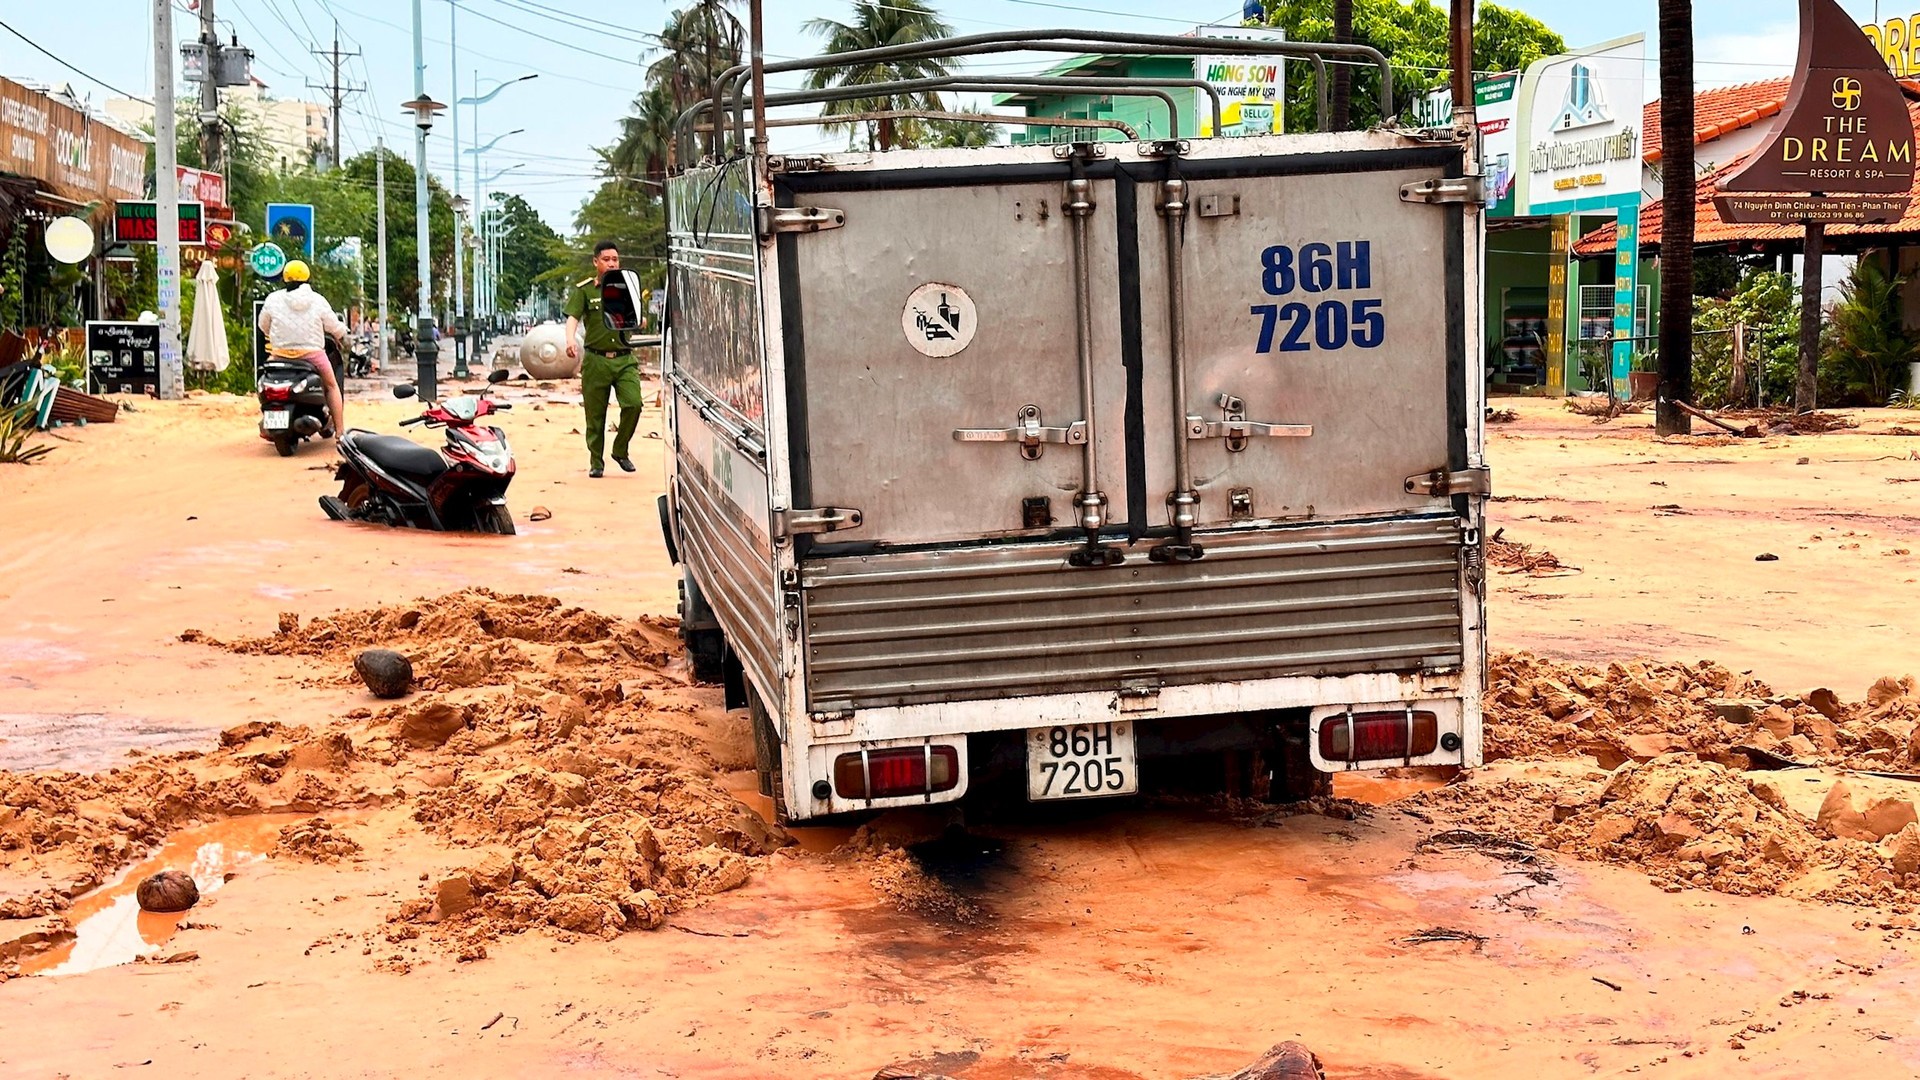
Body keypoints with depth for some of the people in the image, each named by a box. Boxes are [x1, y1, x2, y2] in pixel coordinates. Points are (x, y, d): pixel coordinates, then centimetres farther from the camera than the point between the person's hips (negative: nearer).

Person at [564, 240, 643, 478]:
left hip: (624, 359, 2)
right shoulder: (584, 290, 3)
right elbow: (572, 318, -10)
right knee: (595, 414, 2)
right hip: (596, 361, -2)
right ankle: (596, 462, 16)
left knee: (633, 404, -15)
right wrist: (571, 340, -29)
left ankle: (620, 450, 6)